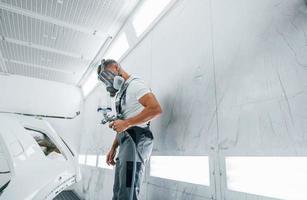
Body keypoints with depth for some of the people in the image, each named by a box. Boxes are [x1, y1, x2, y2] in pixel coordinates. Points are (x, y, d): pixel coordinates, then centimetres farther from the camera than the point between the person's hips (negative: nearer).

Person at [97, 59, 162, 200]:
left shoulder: (134, 84, -6)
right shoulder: (122, 92, 23)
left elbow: (156, 109, -21)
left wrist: (126, 123, -20)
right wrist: (113, 148, 18)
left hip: (136, 140, -10)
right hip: (126, 142, 10)